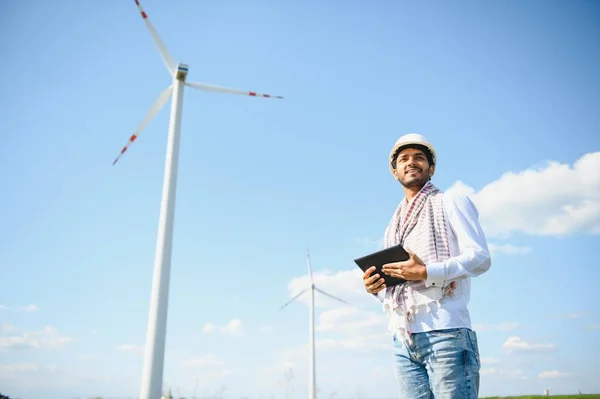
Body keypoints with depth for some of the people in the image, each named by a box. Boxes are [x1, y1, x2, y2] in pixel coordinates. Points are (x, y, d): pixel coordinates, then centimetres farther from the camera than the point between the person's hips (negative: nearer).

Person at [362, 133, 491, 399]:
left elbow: (480, 257, -6)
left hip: (445, 333, -6)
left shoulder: (450, 202, 6)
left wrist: (427, 273, -17)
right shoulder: (393, 226, 24)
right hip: (403, 340, 6)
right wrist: (375, 288, 3)